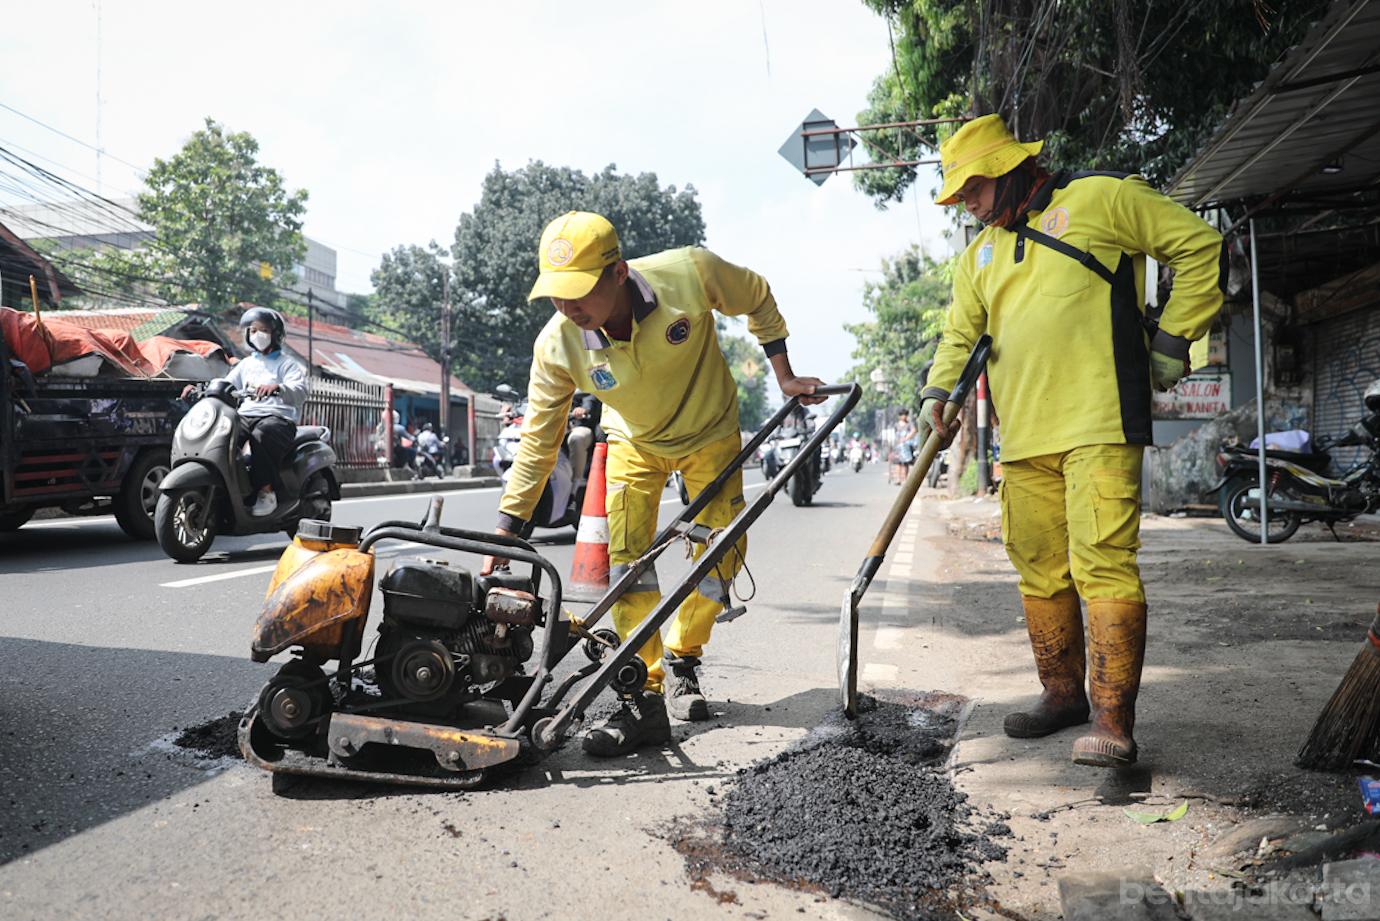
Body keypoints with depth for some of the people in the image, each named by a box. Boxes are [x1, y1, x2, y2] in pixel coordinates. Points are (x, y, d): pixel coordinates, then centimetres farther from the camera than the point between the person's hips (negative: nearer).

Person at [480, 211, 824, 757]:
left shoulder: (689, 274, -34)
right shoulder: (557, 346, -28)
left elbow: (758, 300, -11)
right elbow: (537, 443, -18)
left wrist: (784, 376, -8)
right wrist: (504, 534, -19)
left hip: (711, 433, 0)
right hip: (635, 443, 1)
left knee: (722, 556, -3)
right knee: (626, 556, -14)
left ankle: (683, 659, 22)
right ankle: (645, 699, -7)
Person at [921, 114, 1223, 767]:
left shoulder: (1100, 198, 2)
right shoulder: (979, 255, 21)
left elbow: (1200, 249, 4)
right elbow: (961, 334, 22)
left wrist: (1170, 343, -1)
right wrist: (937, 395, 4)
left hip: (1099, 426, -6)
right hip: (1024, 438, 7)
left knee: (1103, 566, -12)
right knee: (1040, 571, 10)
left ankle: (1113, 723, -7)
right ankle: (1063, 694, 25)